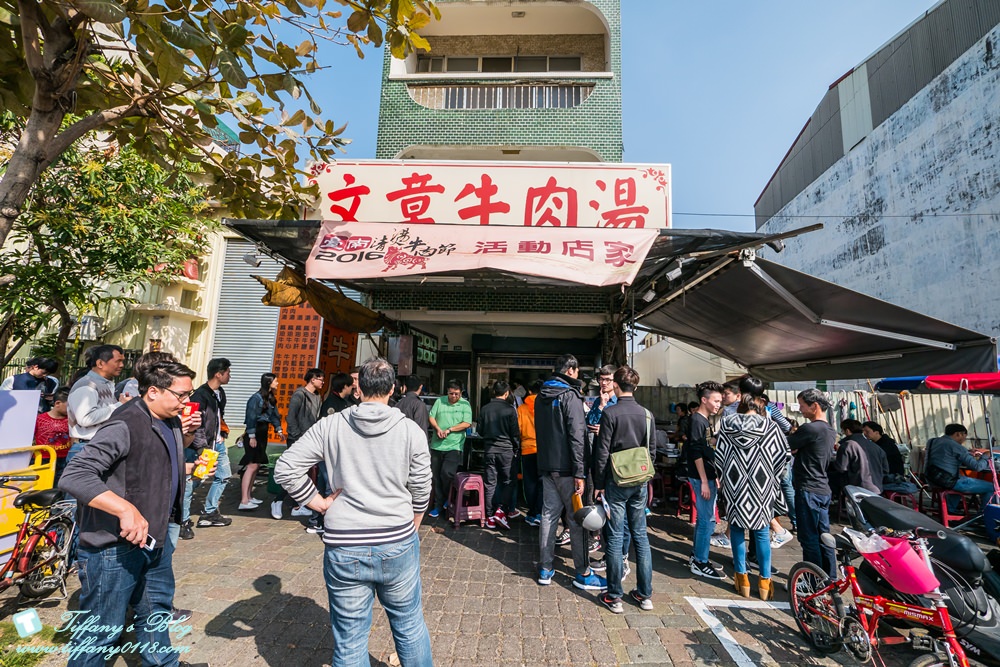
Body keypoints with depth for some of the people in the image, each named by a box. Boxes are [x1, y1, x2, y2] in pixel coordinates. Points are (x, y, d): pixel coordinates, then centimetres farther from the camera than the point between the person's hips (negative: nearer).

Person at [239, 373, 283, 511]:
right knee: (252, 466, -12)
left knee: (256, 465, 11)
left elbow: (273, 414, 15)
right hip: (255, 433, -9)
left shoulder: (271, 398, 9)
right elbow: (251, 417, -17)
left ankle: (249, 496, 19)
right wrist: (251, 436, -19)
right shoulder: (256, 397, -15)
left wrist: (278, 430, 8)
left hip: (263, 433, 9)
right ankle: (244, 502, -12)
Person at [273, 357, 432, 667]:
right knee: (410, 624, 22)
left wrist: (320, 503, 3)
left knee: (350, 640, 18)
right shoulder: (411, 430, -8)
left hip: (344, 547, 1)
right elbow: (421, 491, -1)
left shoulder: (330, 426, -6)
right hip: (398, 543, 0)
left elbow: (285, 468, -5)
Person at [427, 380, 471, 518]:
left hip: (454, 446, -3)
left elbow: (467, 423, -8)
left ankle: (448, 500, 14)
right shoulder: (439, 401, 6)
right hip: (436, 445, 3)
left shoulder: (465, 404, -1)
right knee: (437, 476, 9)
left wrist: (449, 430, -14)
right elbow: (431, 417, 5)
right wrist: (438, 429, -12)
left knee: (446, 473, -14)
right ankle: (438, 505, 24)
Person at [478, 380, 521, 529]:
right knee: (509, 482, 9)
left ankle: (490, 517, 14)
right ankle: (501, 510, -2)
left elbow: (481, 431, 9)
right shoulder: (510, 409, -10)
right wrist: (516, 447, 8)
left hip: (489, 449, 4)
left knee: (490, 483, 9)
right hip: (506, 449, -4)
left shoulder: (484, 409, 1)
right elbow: (515, 432, -7)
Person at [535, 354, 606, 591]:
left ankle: (545, 569, 21)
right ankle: (583, 573, 14)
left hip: (546, 465, 8)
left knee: (549, 514, 13)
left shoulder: (541, 396, 11)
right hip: (565, 467, -7)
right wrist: (580, 473, -20)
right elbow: (576, 436, -20)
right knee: (577, 518, 4)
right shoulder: (570, 396, -14)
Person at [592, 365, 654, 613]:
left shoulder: (610, 412, -13)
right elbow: (652, 449, 8)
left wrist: (598, 484, -5)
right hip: (640, 483, 5)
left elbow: (602, 452, -13)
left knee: (615, 537, 5)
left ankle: (614, 596, 16)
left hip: (616, 482, -5)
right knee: (640, 536, 15)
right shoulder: (646, 414, 2)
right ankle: (645, 594, 25)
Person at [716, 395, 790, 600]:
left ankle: (741, 576, 19)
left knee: (737, 529, 12)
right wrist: (773, 480, 12)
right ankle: (765, 580, 21)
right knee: (762, 533, 12)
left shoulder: (727, 423, -1)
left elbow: (720, 454, 0)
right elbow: (782, 455, -1)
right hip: (761, 486, 0)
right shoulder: (770, 425, -3)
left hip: (735, 485, 0)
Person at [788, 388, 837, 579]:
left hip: (808, 490, -9)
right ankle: (829, 578, 25)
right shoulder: (830, 431, 12)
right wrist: (795, 442, 3)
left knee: (809, 539, 0)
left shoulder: (810, 429, -18)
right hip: (823, 489, 9)